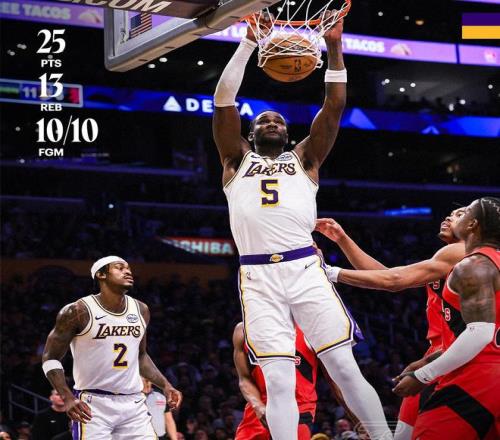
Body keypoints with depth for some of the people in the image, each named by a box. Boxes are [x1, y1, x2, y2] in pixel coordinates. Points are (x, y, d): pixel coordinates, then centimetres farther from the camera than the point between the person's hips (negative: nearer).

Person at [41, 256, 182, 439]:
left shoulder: (140, 310, 8)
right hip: (93, 404, -5)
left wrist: (165, 385, 11)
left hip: (133, 404, 5)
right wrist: (67, 398, -20)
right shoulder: (78, 311, -9)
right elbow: (51, 358, -6)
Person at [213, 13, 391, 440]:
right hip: (258, 277, 0)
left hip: (305, 268, 0)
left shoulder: (304, 159, 21)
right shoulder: (238, 159, 20)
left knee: (344, 367, -4)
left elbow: (335, 105, 11)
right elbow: (223, 98, 10)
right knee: (278, 380, -5)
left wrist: (334, 47, 3)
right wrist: (249, 41, 6)